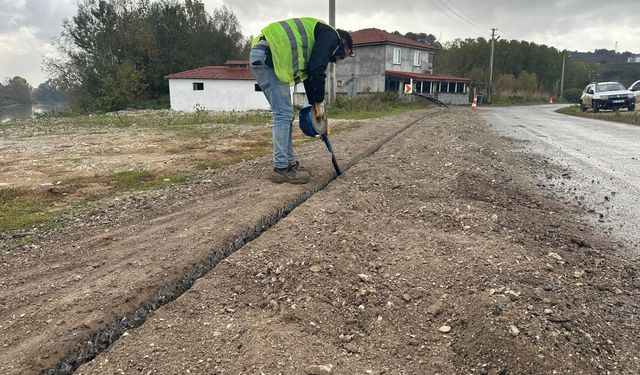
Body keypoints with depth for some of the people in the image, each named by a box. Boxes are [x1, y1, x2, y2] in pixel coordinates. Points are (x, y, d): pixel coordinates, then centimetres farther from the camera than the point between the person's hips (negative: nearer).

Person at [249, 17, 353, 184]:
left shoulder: (319, 38, 29)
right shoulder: (331, 35, 0)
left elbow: (308, 74, 31)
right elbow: (317, 71, -12)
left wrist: (315, 105, 30)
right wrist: (320, 104, -2)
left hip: (261, 57, 10)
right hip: (266, 56, -10)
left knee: (285, 114, 11)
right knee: (283, 114, -8)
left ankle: (289, 163, 17)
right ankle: (281, 169, -3)